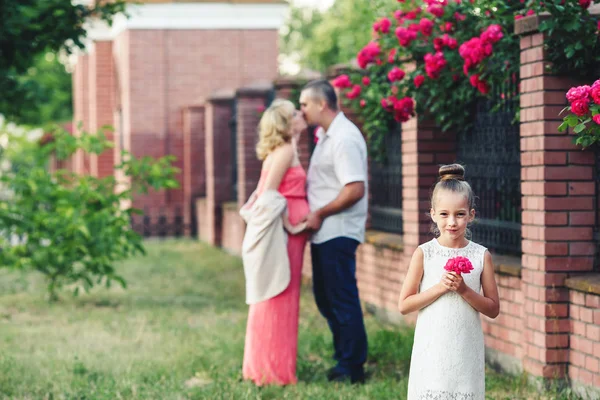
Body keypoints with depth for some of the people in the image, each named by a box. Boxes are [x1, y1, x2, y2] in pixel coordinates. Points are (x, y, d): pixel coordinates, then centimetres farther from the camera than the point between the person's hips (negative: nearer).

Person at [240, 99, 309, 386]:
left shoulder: (283, 151, 16)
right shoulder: (285, 150, -12)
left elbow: (263, 193, 18)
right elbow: (269, 194, -19)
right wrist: (289, 223, -18)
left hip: (285, 233, 9)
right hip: (282, 234, -9)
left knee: (272, 301, 13)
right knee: (279, 301, -4)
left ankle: (264, 367, 20)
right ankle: (275, 371, 0)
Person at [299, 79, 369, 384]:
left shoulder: (344, 139, -18)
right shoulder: (325, 135, 14)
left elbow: (355, 190, -24)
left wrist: (319, 214, -17)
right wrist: (315, 215, 10)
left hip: (338, 233, -10)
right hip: (323, 232, 10)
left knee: (342, 300, -4)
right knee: (325, 298, 15)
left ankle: (352, 369, 4)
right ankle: (343, 359, 24)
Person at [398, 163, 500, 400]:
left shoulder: (481, 256, 0)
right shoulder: (424, 253, -2)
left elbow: (493, 309, 2)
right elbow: (404, 305, -3)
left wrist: (464, 291, -14)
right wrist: (440, 288, -14)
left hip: (466, 351, 1)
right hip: (432, 350, -1)